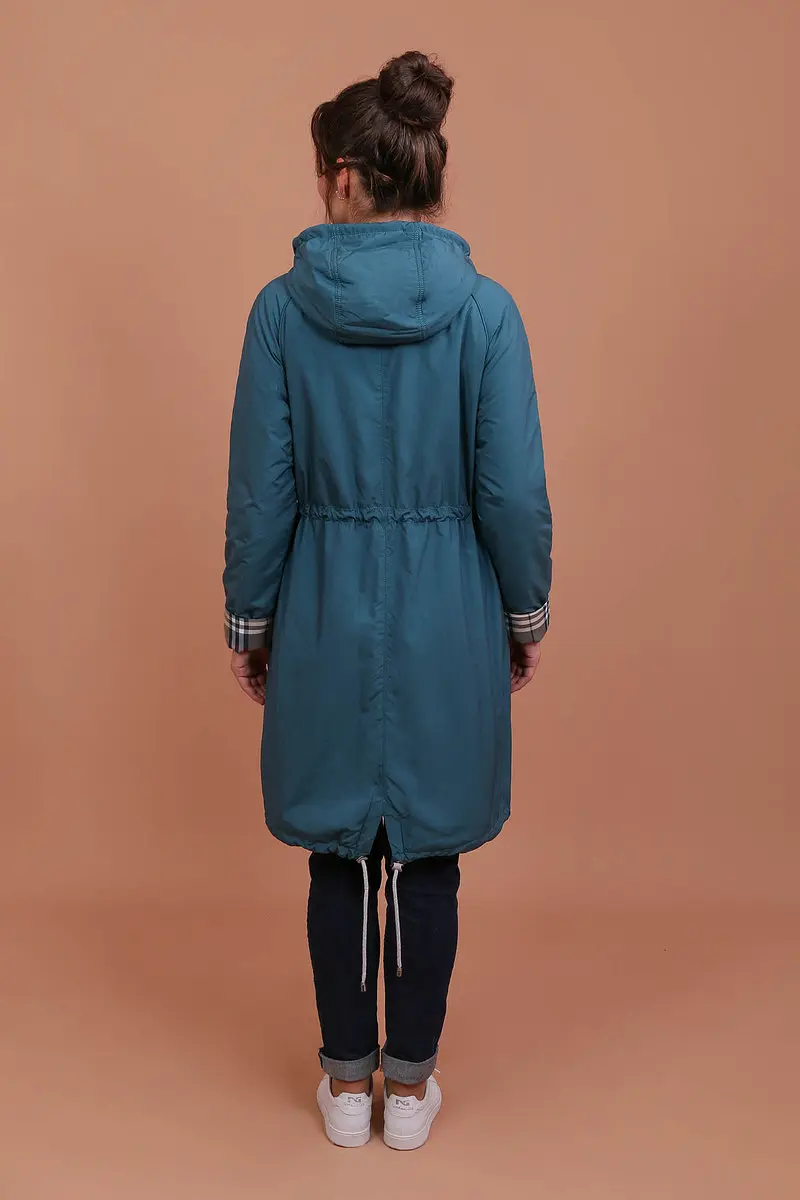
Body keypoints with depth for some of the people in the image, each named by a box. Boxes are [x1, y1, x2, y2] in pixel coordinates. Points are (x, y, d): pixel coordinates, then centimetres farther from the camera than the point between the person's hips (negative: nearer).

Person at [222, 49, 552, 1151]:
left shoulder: (284, 308, -7)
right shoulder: (485, 309, -8)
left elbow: (259, 488, -4)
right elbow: (515, 491, -7)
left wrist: (249, 619, 8)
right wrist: (527, 612, 7)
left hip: (326, 615, 0)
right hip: (448, 621, 0)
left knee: (339, 858, 16)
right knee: (428, 858, 14)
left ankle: (347, 1083, 31)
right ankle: (410, 1086, 29)